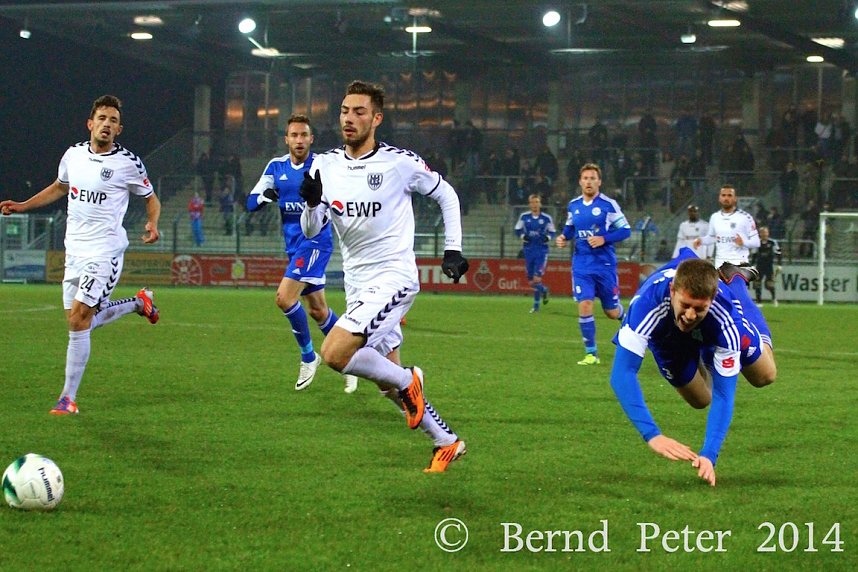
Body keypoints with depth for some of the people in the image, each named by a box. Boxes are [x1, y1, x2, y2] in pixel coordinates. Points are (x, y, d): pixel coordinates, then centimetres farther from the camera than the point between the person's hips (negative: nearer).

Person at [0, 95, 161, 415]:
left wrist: (152, 224, -15)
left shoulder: (128, 163, -8)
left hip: (104, 251, -6)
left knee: (78, 320, -14)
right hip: (74, 250, 6)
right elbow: (59, 187, 25)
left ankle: (69, 398, -5)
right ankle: (138, 303, 36)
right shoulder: (73, 154, 6)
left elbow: (151, 198, 5)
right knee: (81, 321, 11)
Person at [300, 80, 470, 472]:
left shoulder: (400, 163, -10)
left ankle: (406, 381, -1)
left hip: (393, 277, -6)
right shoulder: (325, 166, 3)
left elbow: (445, 195, 6)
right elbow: (310, 231, 3)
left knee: (335, 354, -24)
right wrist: (312, 202, -17)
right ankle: (447, 442, 28)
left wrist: (453, 249, 1)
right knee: (389, 384, 12)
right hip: (357, 285, 6)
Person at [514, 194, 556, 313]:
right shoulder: (524, 217, 1)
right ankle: (543, 290, 39)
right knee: (531, 281, 7)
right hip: (528, 250, 3)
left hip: (541, 250, -3)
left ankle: (536, 305, 1)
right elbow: (517, 230, 8)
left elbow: (552, 232, 7)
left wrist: (548, 237, -15)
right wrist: (523, 236, -12)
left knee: (537, 279, -12)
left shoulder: (546, 218, -2)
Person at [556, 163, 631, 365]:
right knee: (584, 306, -12)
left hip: (605, 265, -3)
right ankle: (591, 353, 0)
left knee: (612, 312, 7)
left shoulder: (608, 204, -8)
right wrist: (563, 236, 0)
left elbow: (625, 230, -7)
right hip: (581, 266, 3)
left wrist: (604, 239, -20)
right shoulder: (573, 205, 5)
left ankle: (624, 316, 46)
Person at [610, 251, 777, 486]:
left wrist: (709, 455, -56)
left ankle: (735, 279, 33)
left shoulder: (726, 319, -46)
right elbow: (622, 374, -53)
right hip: (667, 334, 0)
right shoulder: (647, 303, -50)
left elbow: (723, 393, -42)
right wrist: (652, 435, -64)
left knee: (764, 376, 18)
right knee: (700, 400, 20)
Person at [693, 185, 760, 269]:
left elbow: (756, 242, -5)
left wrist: (743, 242, -25)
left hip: (739, 264, -5)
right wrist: (701, 240, 5)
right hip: (720, 265, 5)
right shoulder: (715, 217, 10)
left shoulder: (745, 217, -6)